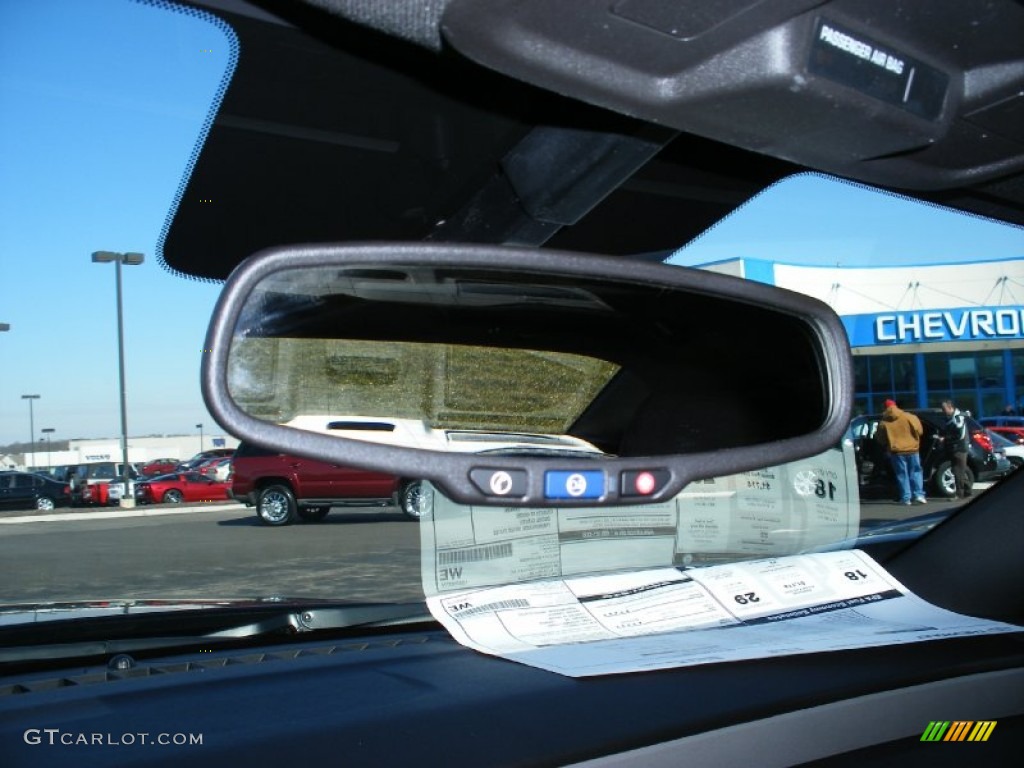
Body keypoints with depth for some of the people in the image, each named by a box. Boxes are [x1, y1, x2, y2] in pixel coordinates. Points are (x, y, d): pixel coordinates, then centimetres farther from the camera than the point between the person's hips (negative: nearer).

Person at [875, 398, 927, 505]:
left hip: (896, 451, 0)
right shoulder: (909, 417, -2)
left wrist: (887, 446, 24)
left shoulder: (883, 422, 0)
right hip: (912, 449, 0)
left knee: (902, 474, 5)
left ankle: (906, 498, 2)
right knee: (915, 472, 10)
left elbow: (880, 438, 6)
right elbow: (919, 430, -2)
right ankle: (918, 494, 0)